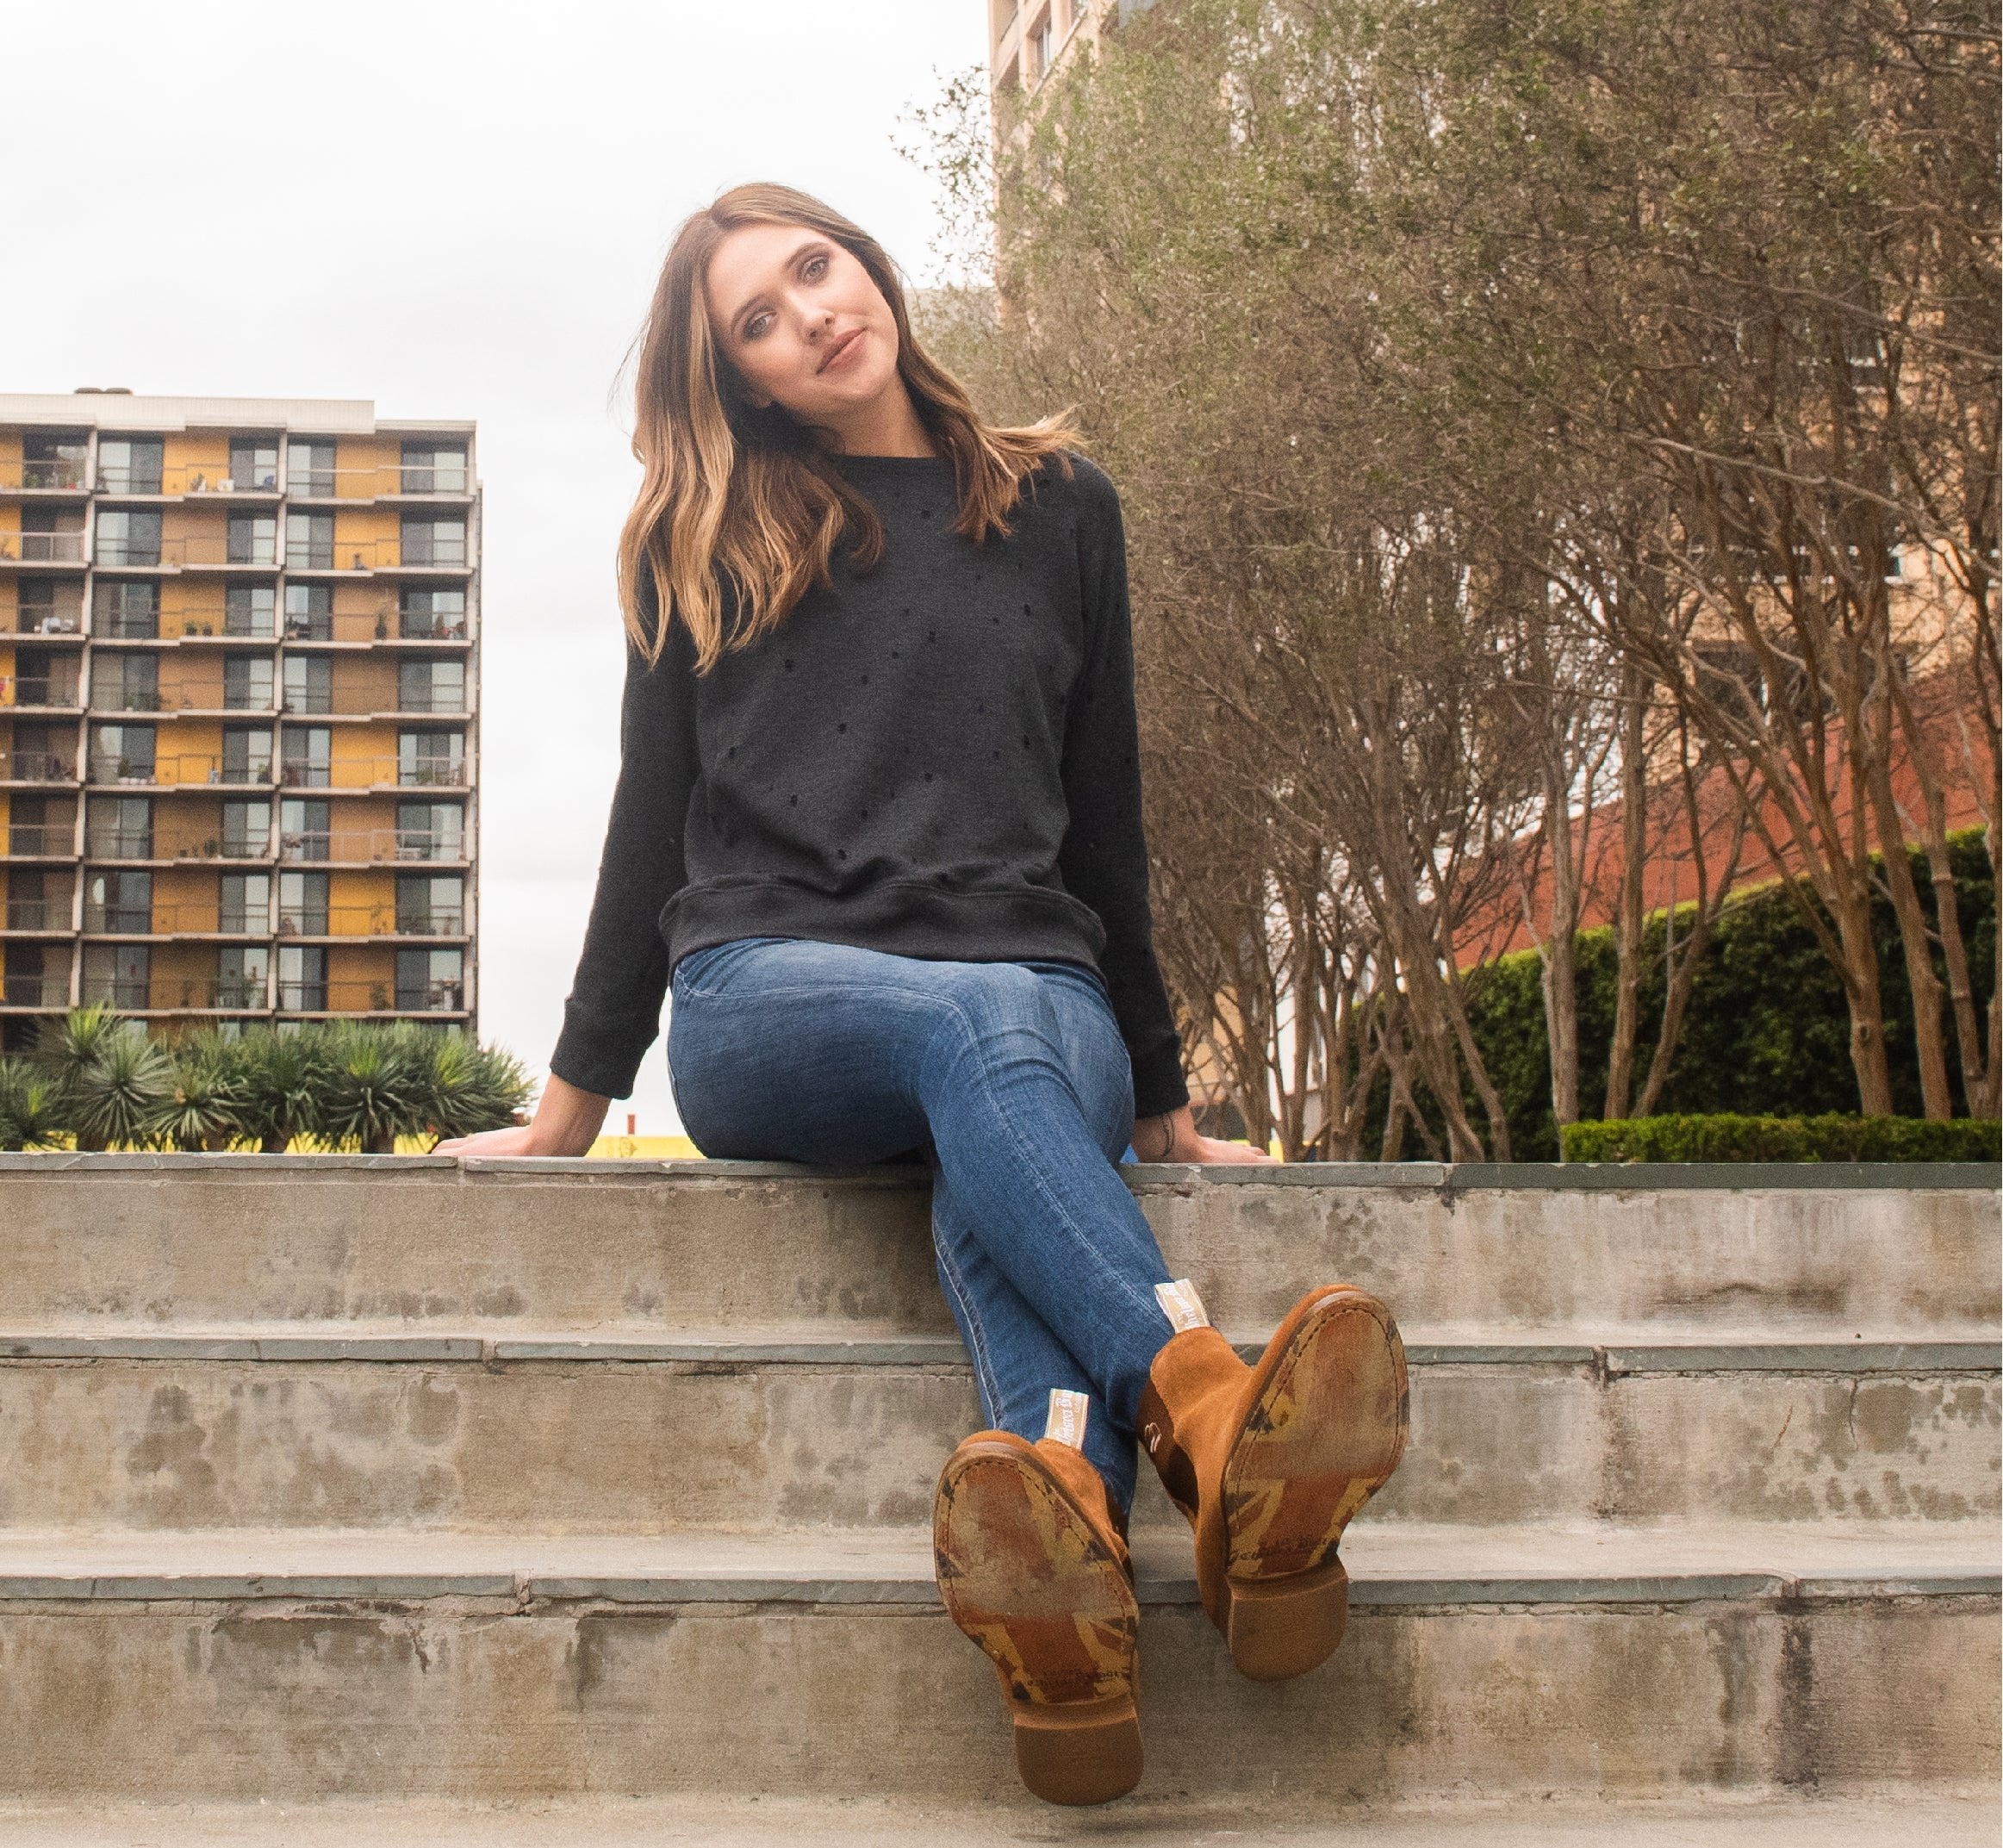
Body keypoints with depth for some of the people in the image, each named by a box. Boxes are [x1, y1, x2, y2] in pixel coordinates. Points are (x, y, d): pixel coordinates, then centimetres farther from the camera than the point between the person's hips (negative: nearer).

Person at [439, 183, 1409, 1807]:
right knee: (974, 1030, -37)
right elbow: (657, 815, 18)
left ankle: (1074, 1552, -65)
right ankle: (1212, 1414, -61)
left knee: (999, 1098, -38)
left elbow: (1102, 816, 19)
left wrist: (1161, 1097, 19)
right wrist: (574, 1104, 15)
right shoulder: (705, 543, 17)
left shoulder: (1058, 508, 18)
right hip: (764, 991, 0)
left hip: (1028, 986, 1)